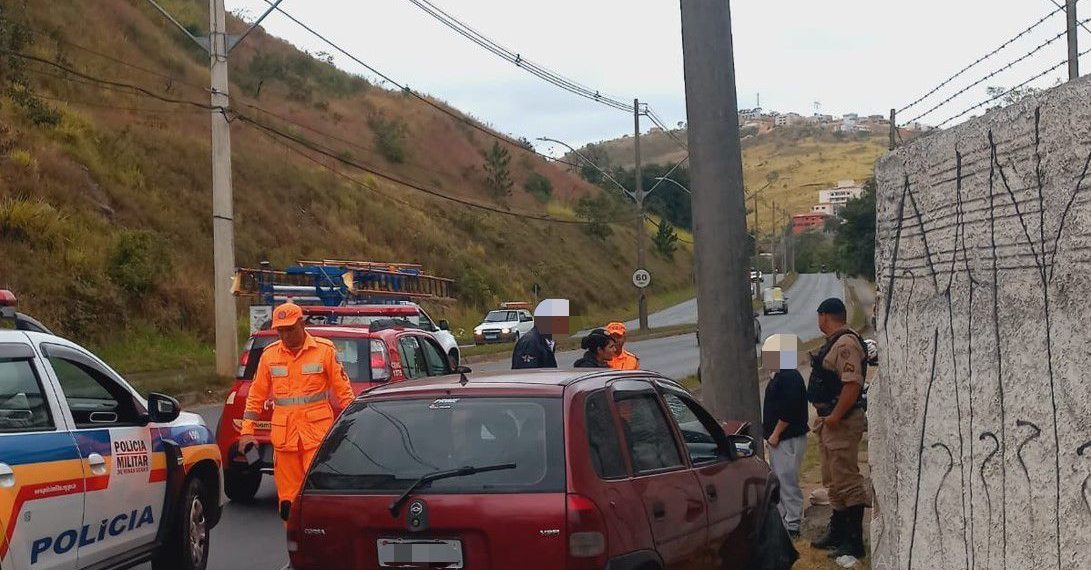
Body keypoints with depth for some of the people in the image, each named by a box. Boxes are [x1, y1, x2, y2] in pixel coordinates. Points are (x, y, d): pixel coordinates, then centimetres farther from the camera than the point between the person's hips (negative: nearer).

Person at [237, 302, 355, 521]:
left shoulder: (325, 350, 0)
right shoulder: (270, 354, 9)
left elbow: (343, 390, 3)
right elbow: (256, 395, 15)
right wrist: (247, 431, 9)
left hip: (317, 432, -3)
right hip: (283, 435, 3)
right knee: (287, 496, 4)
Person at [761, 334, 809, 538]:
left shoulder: (790, 378, -17)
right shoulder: (779, 376, 16)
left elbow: (789, 410, -23)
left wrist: (776, 434, -19)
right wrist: (771, 434, 18)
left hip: (789, 439, -11)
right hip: (778, 439, 11)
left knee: (788, 481, -8)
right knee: (778, 481, 14)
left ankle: (793, 525, -3)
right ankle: (782, 520, 22)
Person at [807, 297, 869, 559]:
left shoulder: (845, 344, -18)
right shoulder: (834, 342, 16)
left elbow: (853, 384, -28)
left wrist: (835, 417, -26)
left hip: (842, 421, -11)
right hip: (831, 420, 11)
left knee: (846, 480, -8)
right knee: (833, 479, 19)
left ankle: (854, 542, -5)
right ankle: (837, 532, 30)